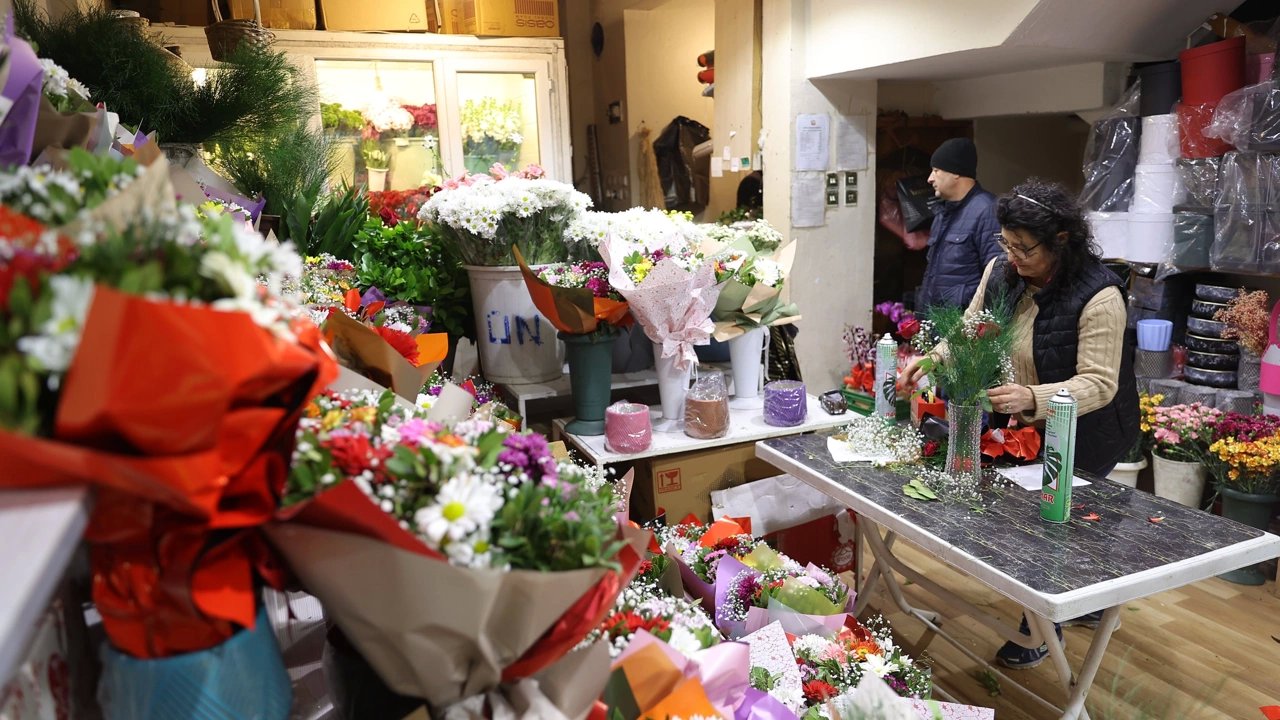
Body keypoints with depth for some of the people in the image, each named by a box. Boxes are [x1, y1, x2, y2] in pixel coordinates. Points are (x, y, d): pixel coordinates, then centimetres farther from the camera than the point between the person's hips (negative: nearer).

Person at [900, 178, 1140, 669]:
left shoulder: (1097, 296, -26)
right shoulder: (1001, 272, -6)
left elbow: (1098, 384, -27)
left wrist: (1032, 398, -42)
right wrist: (930, 360, -15)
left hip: (1084, 439, -6)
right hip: (1022, 428, 6)